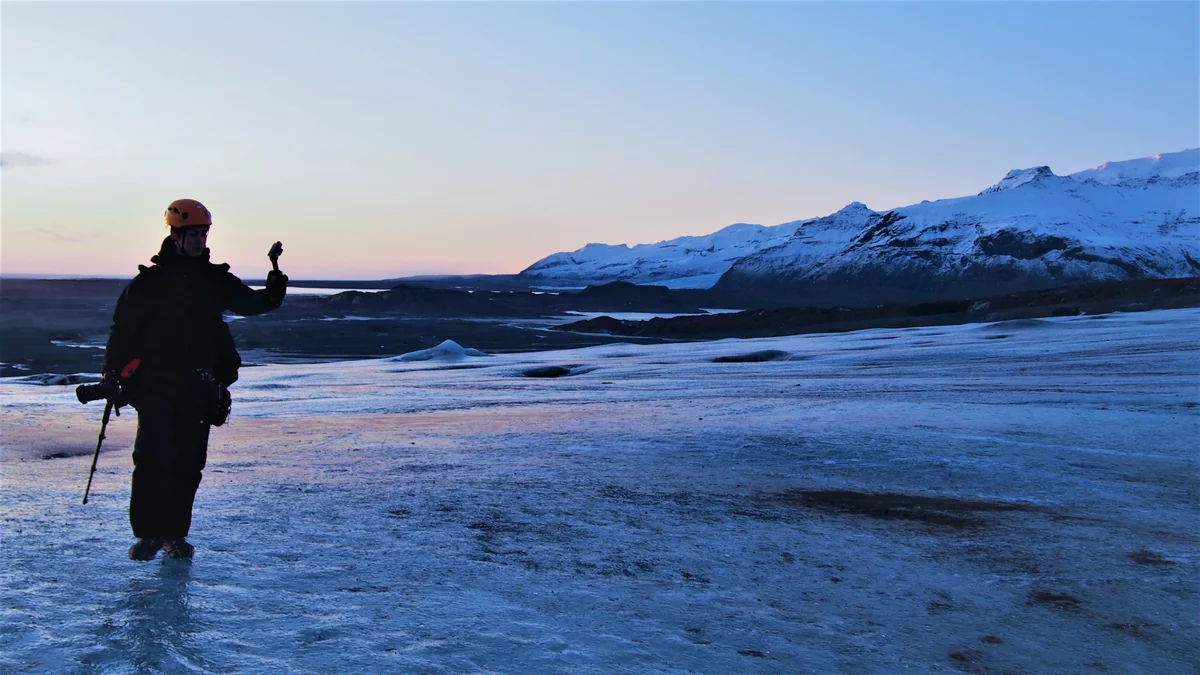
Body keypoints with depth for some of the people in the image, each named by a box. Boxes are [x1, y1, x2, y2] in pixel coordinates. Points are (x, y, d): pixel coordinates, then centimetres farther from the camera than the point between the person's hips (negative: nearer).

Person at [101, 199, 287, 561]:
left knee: (188, 462, 5)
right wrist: (112, 372, -1)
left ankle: (175, 533, 16)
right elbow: (123, 327, 4)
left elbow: (248, 302, 4)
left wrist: (271, 294, -17)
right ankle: (147, 533, 0)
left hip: (199, 386, 3)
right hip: (155, 383, -3)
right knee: (152, 457, -11)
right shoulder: (149, 281, 2)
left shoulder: (215, 280, 9)